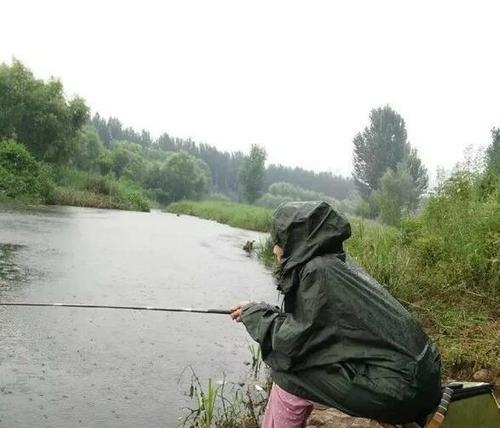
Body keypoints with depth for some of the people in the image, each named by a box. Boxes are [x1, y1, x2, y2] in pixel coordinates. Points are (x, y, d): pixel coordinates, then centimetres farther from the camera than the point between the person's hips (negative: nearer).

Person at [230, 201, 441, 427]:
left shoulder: (320, 271, -17)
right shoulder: (336, 262, 9)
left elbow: (296, 341, -15)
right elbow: (307, 323, 13)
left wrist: (255, 314, -1)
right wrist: (259, 312, 11)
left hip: (396, 388, -8)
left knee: (289, 373, -6)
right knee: (291, 361, 13)